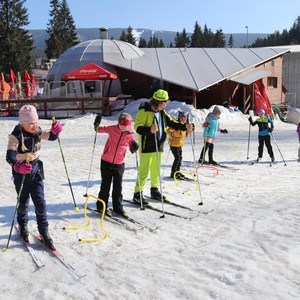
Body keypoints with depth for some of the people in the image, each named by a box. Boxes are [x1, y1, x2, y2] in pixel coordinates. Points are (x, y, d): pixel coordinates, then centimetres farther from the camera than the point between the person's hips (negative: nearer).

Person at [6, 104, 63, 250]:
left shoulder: (37, 131, -4)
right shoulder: (16, 135, -20)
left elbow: (51, 137, 10)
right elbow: (10, 156, -29)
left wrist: (55, 130, -14)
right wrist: (17, 166, -50)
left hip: (36, 170, 4)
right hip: (21, 172, -4)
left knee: (40, 202, 1)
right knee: (23, 202, 13)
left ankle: (44, 233, 11)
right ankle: (23, 227, 40)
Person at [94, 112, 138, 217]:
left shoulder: (130, 135, -4)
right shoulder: (112, 129, -8)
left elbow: (132, 147, 8)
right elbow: (100, 129, 5)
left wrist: (134, 147, -14)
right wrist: (96, 126, -15)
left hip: (119, 164, 1)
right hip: (106, 161, -1)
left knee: (118, 187, 8)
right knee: (105, 185, 6)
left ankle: (118, 207, 20)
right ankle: (101, 206, 19)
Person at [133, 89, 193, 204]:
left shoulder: (161, 112, 12)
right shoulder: (144, 111, -13)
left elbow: (171, 122, 16)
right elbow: (137, 127, -19)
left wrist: (184, 126, 2)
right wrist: (149, 130, -37)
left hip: (158, 145, 8)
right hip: (147, 145, -8)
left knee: (156, 169, 16)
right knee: (144, 170, -8)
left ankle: (154, 190, 30)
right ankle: (137, 194, -1)